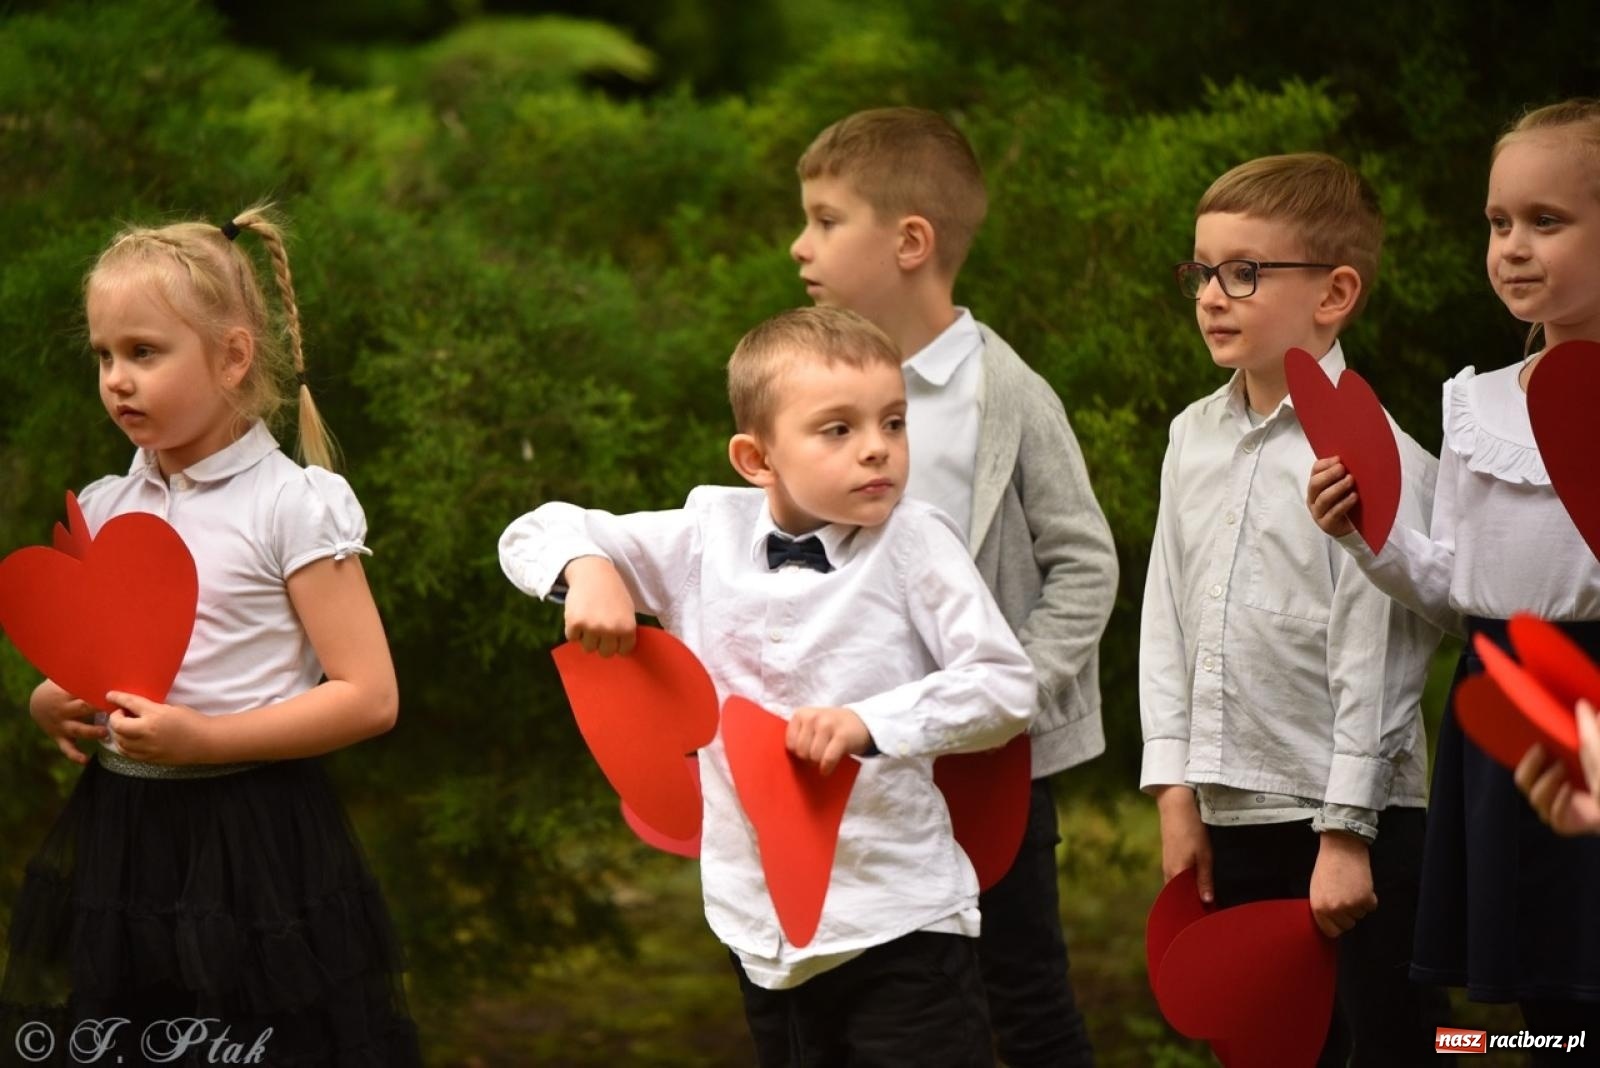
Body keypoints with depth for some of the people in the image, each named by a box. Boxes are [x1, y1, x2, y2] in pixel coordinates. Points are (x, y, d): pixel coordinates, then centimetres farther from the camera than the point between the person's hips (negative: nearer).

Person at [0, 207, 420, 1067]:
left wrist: (205, 740, -20)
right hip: (117, 836, 6)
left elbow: (369, 698, -13)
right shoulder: (101, 511, 8)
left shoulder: (291, 507, -9)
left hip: (255, 844, -5)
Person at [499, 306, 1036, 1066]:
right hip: (764, 931, 4)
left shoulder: (914, 543, -8)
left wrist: (870, 722, -22)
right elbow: (534, 535, 9)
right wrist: (586, 570, -13)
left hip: (900, 925, -4)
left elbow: (1006, 687, -10)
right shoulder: (708, 535, 2)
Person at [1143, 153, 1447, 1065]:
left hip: (1351, 825, -7)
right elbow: (1168, 617, 11)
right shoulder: (1196, 438, 9)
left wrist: (1346, 835, -16)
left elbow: (1375, 657, -15)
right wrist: (1175, 789, 7)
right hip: (1234, 818, 7)